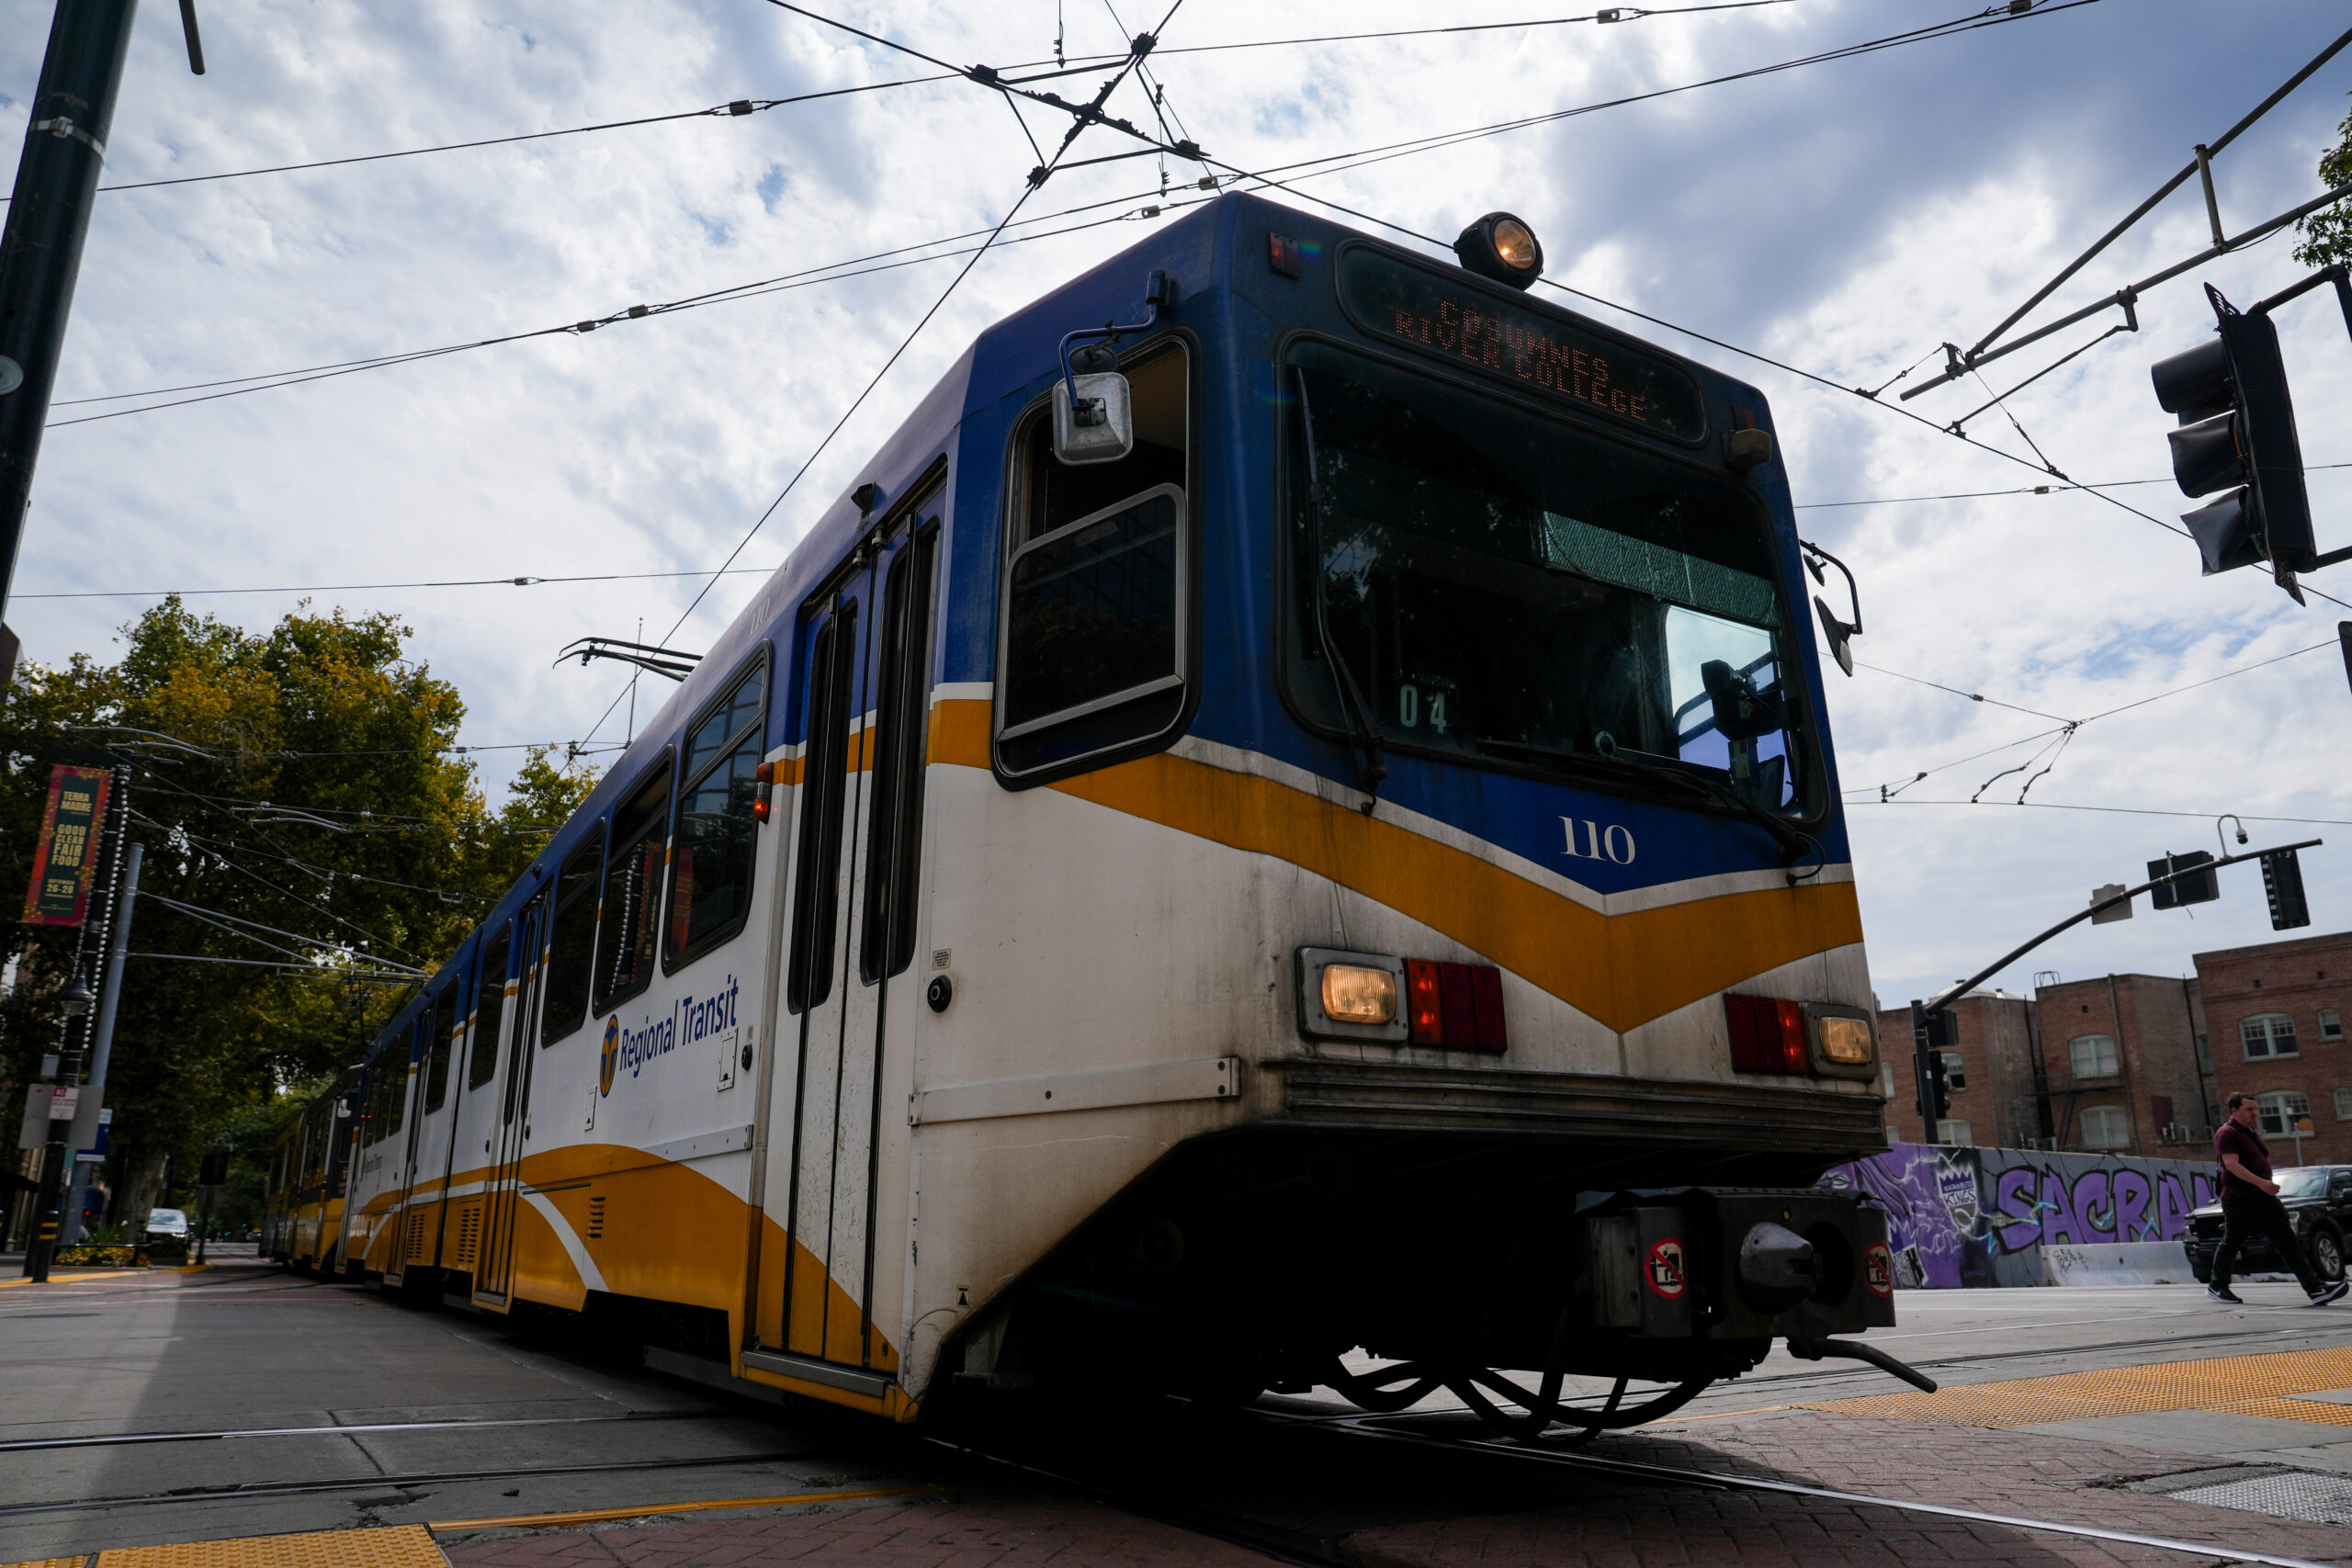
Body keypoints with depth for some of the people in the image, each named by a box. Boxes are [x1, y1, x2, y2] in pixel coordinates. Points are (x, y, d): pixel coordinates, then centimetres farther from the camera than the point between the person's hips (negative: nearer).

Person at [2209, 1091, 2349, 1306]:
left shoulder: (2252, 1133, 18)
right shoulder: (2226, 1133, -11)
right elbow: (2232, 1164, -23)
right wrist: (2261, 1182, -31)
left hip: (2264, 1198, 8)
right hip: (2239, 1200, -8)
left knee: (2288, 1242, -2)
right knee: (2230, 1244, 2)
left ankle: (2315, 1290, -7)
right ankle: (2216, 1287, 15)